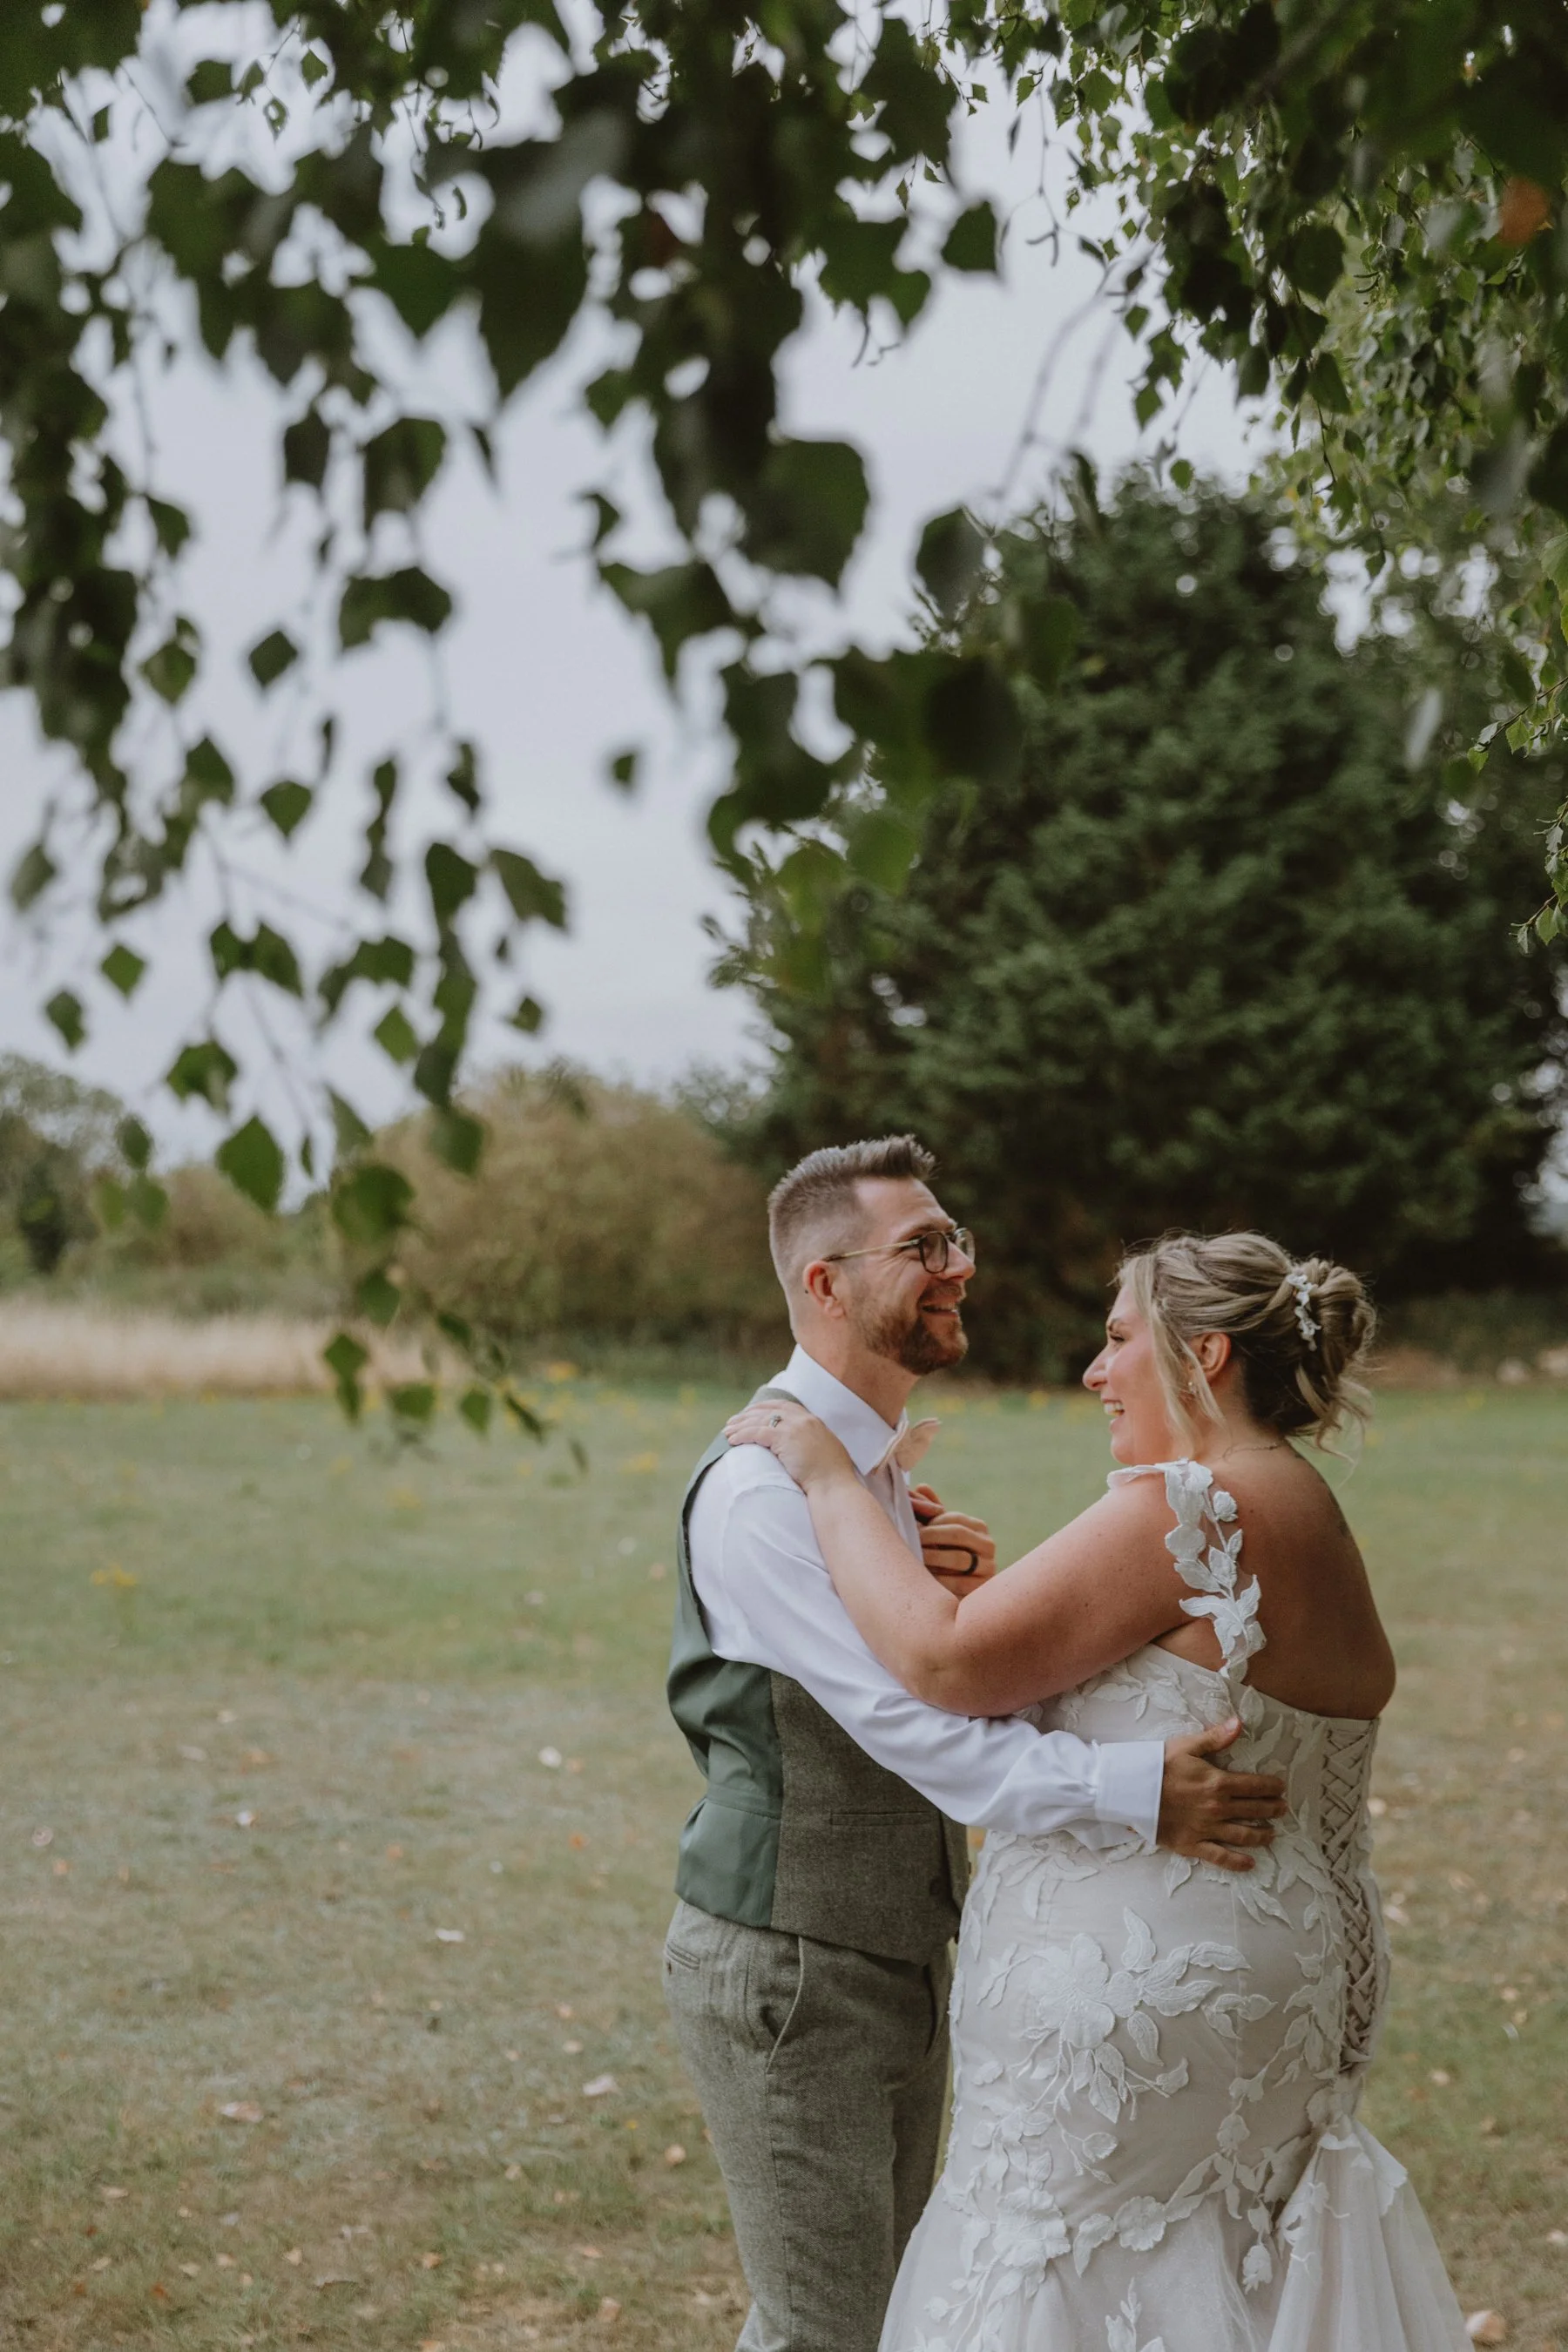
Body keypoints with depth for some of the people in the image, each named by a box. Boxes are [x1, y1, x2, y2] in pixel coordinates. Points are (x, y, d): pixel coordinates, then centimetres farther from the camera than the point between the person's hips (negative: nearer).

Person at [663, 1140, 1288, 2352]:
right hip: (790, 1972, -9)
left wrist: (965, 1588, -11)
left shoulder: (886, 1461, 10)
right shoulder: (761, 1488, -22)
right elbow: (901, 1718, -31)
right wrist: (1134, 1796, -37)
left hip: (903, 1956, 9)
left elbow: (955, 1680, 11)